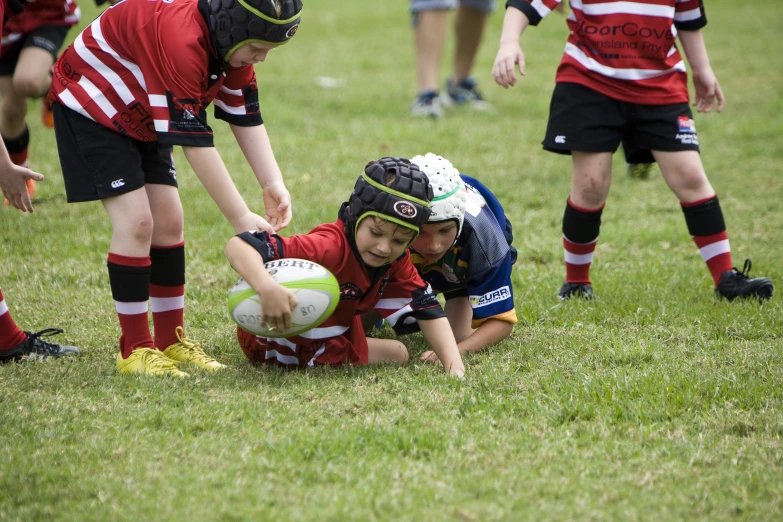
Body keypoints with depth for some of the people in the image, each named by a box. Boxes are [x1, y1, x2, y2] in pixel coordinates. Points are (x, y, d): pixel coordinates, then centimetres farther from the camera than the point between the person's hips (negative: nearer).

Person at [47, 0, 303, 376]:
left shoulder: (233, 41, -11)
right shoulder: (181, 40, -39)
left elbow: (245, 117, -4)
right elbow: (194, 141, -37)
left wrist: (273, 184, -18)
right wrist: (240, 218, -34)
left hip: (142, 118, 9)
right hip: (90, 104, -8)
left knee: (168, 222, 3)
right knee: (136, 221, -16)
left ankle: (171, 342, 12)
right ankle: (135, 351, -8)